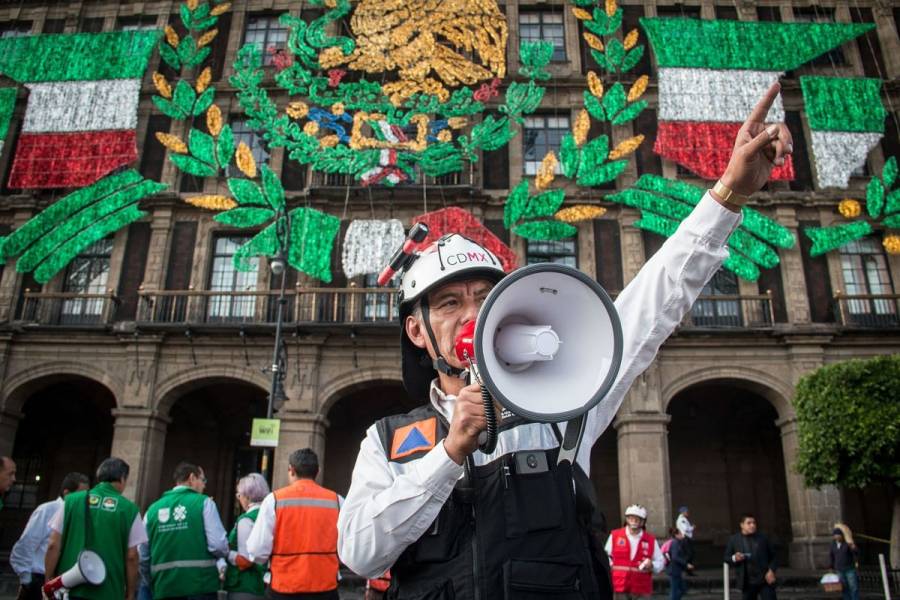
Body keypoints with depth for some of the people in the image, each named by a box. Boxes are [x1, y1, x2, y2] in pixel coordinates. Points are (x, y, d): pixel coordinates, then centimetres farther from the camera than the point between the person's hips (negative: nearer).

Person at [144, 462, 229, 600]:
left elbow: (142, 555, 9)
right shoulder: (203, 502, -6)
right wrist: (225, 553, 9)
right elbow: (218, 546, -14)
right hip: (199, 586, -4)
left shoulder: (153, 508, 6)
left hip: (163, 588, 4)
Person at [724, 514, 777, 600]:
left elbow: (772, 555, 8)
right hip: (747, 583, 0)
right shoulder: (733, 539, 2)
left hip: (765, 580, 0)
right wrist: (734, 558, -16)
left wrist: (771, 570, -8)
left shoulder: (763, 538, 4)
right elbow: (726, 557, 6)